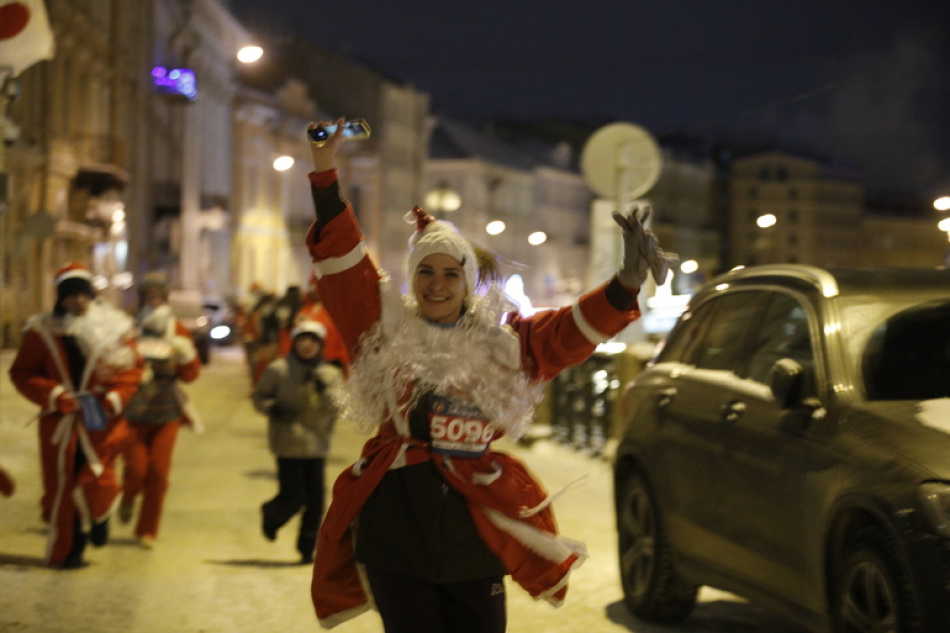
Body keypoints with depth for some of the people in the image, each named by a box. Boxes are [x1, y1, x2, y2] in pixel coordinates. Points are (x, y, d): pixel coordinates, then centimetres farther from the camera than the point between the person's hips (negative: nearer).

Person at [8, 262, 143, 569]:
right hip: (60, 424, 1)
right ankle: (67, 551, 19)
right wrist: (54, 396, -13)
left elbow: (132, 369, 2)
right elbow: (22, 373, 0)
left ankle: (100, 516, 27)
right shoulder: (42, 331, 1)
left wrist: (114, 398, -14)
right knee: (62, 488, 4)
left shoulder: (114, 328, 0)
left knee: (97, 483, -9)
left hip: (101, 421, -1)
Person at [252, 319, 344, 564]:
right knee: (292, 497, -6)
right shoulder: (278, 370, -2)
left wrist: (324, 389, -19)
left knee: (315, 499, 1)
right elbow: (259, 396, 5)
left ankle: (307, 547, 18)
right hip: (289, 443, -3)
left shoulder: (330, 374, 6)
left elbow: (336, 406, -3)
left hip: (317, 443, 3)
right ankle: (270, 514, 29)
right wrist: (272, 408, -14)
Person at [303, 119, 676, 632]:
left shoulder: (503, 341, 7)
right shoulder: (386, 332, 3)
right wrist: (325, 169, -10)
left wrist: (626, 284, -20)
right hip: (394, 536, -1)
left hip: (474, 530, 1)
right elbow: (342, 260, -3)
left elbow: (572, 331, -3)